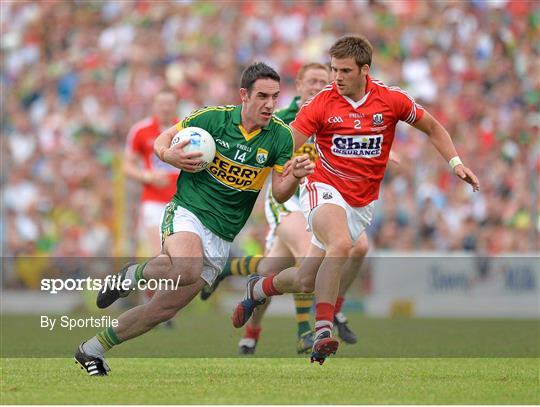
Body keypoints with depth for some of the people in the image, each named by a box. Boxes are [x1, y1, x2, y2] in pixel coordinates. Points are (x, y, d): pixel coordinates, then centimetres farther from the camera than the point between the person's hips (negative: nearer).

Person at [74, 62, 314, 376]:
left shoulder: (281, 136, -3)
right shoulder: (213, 117, -8)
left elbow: (280, 194, -3)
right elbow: (163, 140, 5)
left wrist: (295, 176, -25)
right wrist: (170, 155, -18)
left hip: (221, 239, 4)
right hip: (188, 212, -4)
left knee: (165, 309, 3)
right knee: (187, 270, -38)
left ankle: (93, 349, 20)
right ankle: (133, 274, -6)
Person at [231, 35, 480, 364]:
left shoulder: (391, 99, -4)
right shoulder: (323, 103, -9)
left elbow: (432, 128, 11)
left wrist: (455, 162, 0)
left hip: (362, 203, 3)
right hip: (325, 189, -3)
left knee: (306, 281, 1)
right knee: (341, 243, -36)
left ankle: (259, 289, 33)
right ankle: (323, 333, -34)